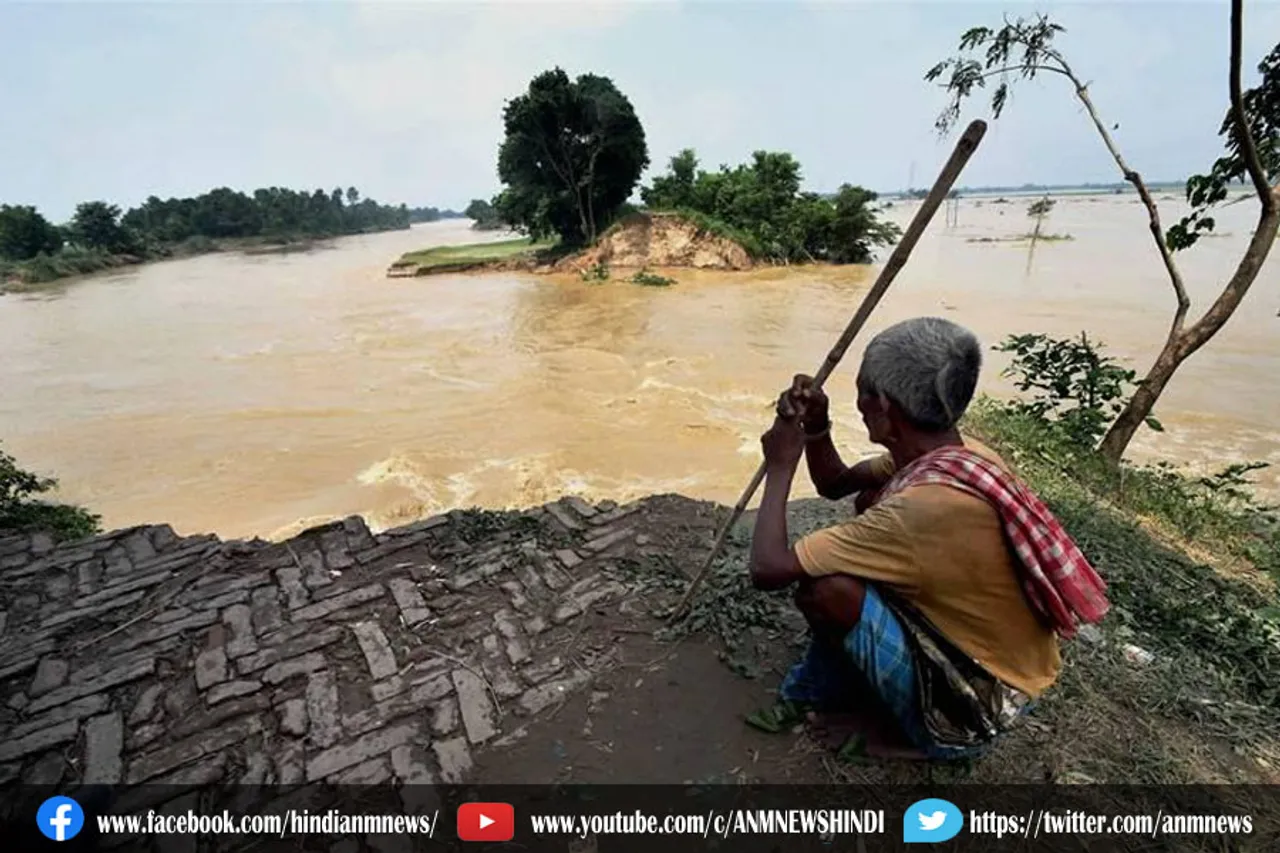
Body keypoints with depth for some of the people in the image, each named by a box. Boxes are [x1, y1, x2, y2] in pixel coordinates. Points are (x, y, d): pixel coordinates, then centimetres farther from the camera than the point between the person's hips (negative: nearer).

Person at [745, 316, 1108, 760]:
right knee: (872, 503, 8)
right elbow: (835, 484, 8)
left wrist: (780, 467, -19)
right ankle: (834, 681, 15)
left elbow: (768, 569, -32)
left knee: (823, 588, -25)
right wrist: (816, 427, -11)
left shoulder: (924, 505, -35)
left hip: (969, 709, -8)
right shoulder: (960, 455, -6)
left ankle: (822, 693, 9)